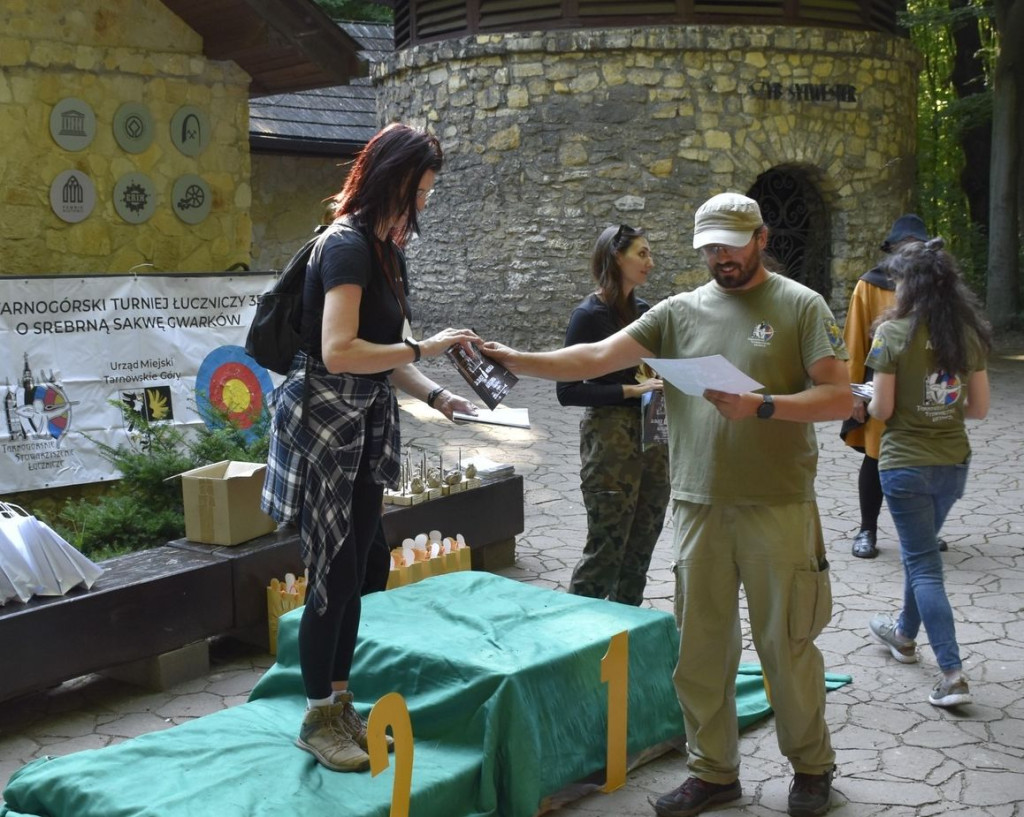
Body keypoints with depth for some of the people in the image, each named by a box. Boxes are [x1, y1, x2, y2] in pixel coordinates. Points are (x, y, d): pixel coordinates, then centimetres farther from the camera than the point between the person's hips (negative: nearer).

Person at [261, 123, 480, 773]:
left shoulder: (387, 249, 11)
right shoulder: (347, 244, -17)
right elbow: (339, 352, -27)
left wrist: (437, 396, 1)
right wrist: (425, 347, -21)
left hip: (367, 425, 9)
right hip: (325, 422, -9)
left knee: (353, 572, 14)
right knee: (334, 574, -1)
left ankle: (341, 704, 27)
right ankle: (318, 720, 13)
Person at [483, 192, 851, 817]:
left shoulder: (800, 306, -1)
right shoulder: (681, 311, 8)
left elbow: (840, 397, -7)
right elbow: (599, 356, 0)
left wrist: (762, 406, -19)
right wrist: (521, 361, -13)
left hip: (779, 507, -3)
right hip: (700, 507, 4)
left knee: (787, 645, 6)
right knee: (700, 648, 9)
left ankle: (812, 765, 27)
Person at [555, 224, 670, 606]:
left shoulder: (644, 311, 10)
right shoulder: (589, 314, -9)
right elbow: (568, 391, -12)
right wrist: (631, 390, -17)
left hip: (653, 437, 7)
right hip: (610, 436, -7)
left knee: (641, 547, 11)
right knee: (606, 549, -3)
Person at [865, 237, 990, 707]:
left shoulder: (893, 333, -15)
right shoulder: (969, 334, 0)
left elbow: (882, 409, -14)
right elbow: (979, 408, 3)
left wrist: (868, 405, 7)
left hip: (905, 465, -5)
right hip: (954, 462, 6)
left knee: (923, 565, 1)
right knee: (921, 550, 25)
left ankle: (952, 674, -3)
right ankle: (905, 633, 43)